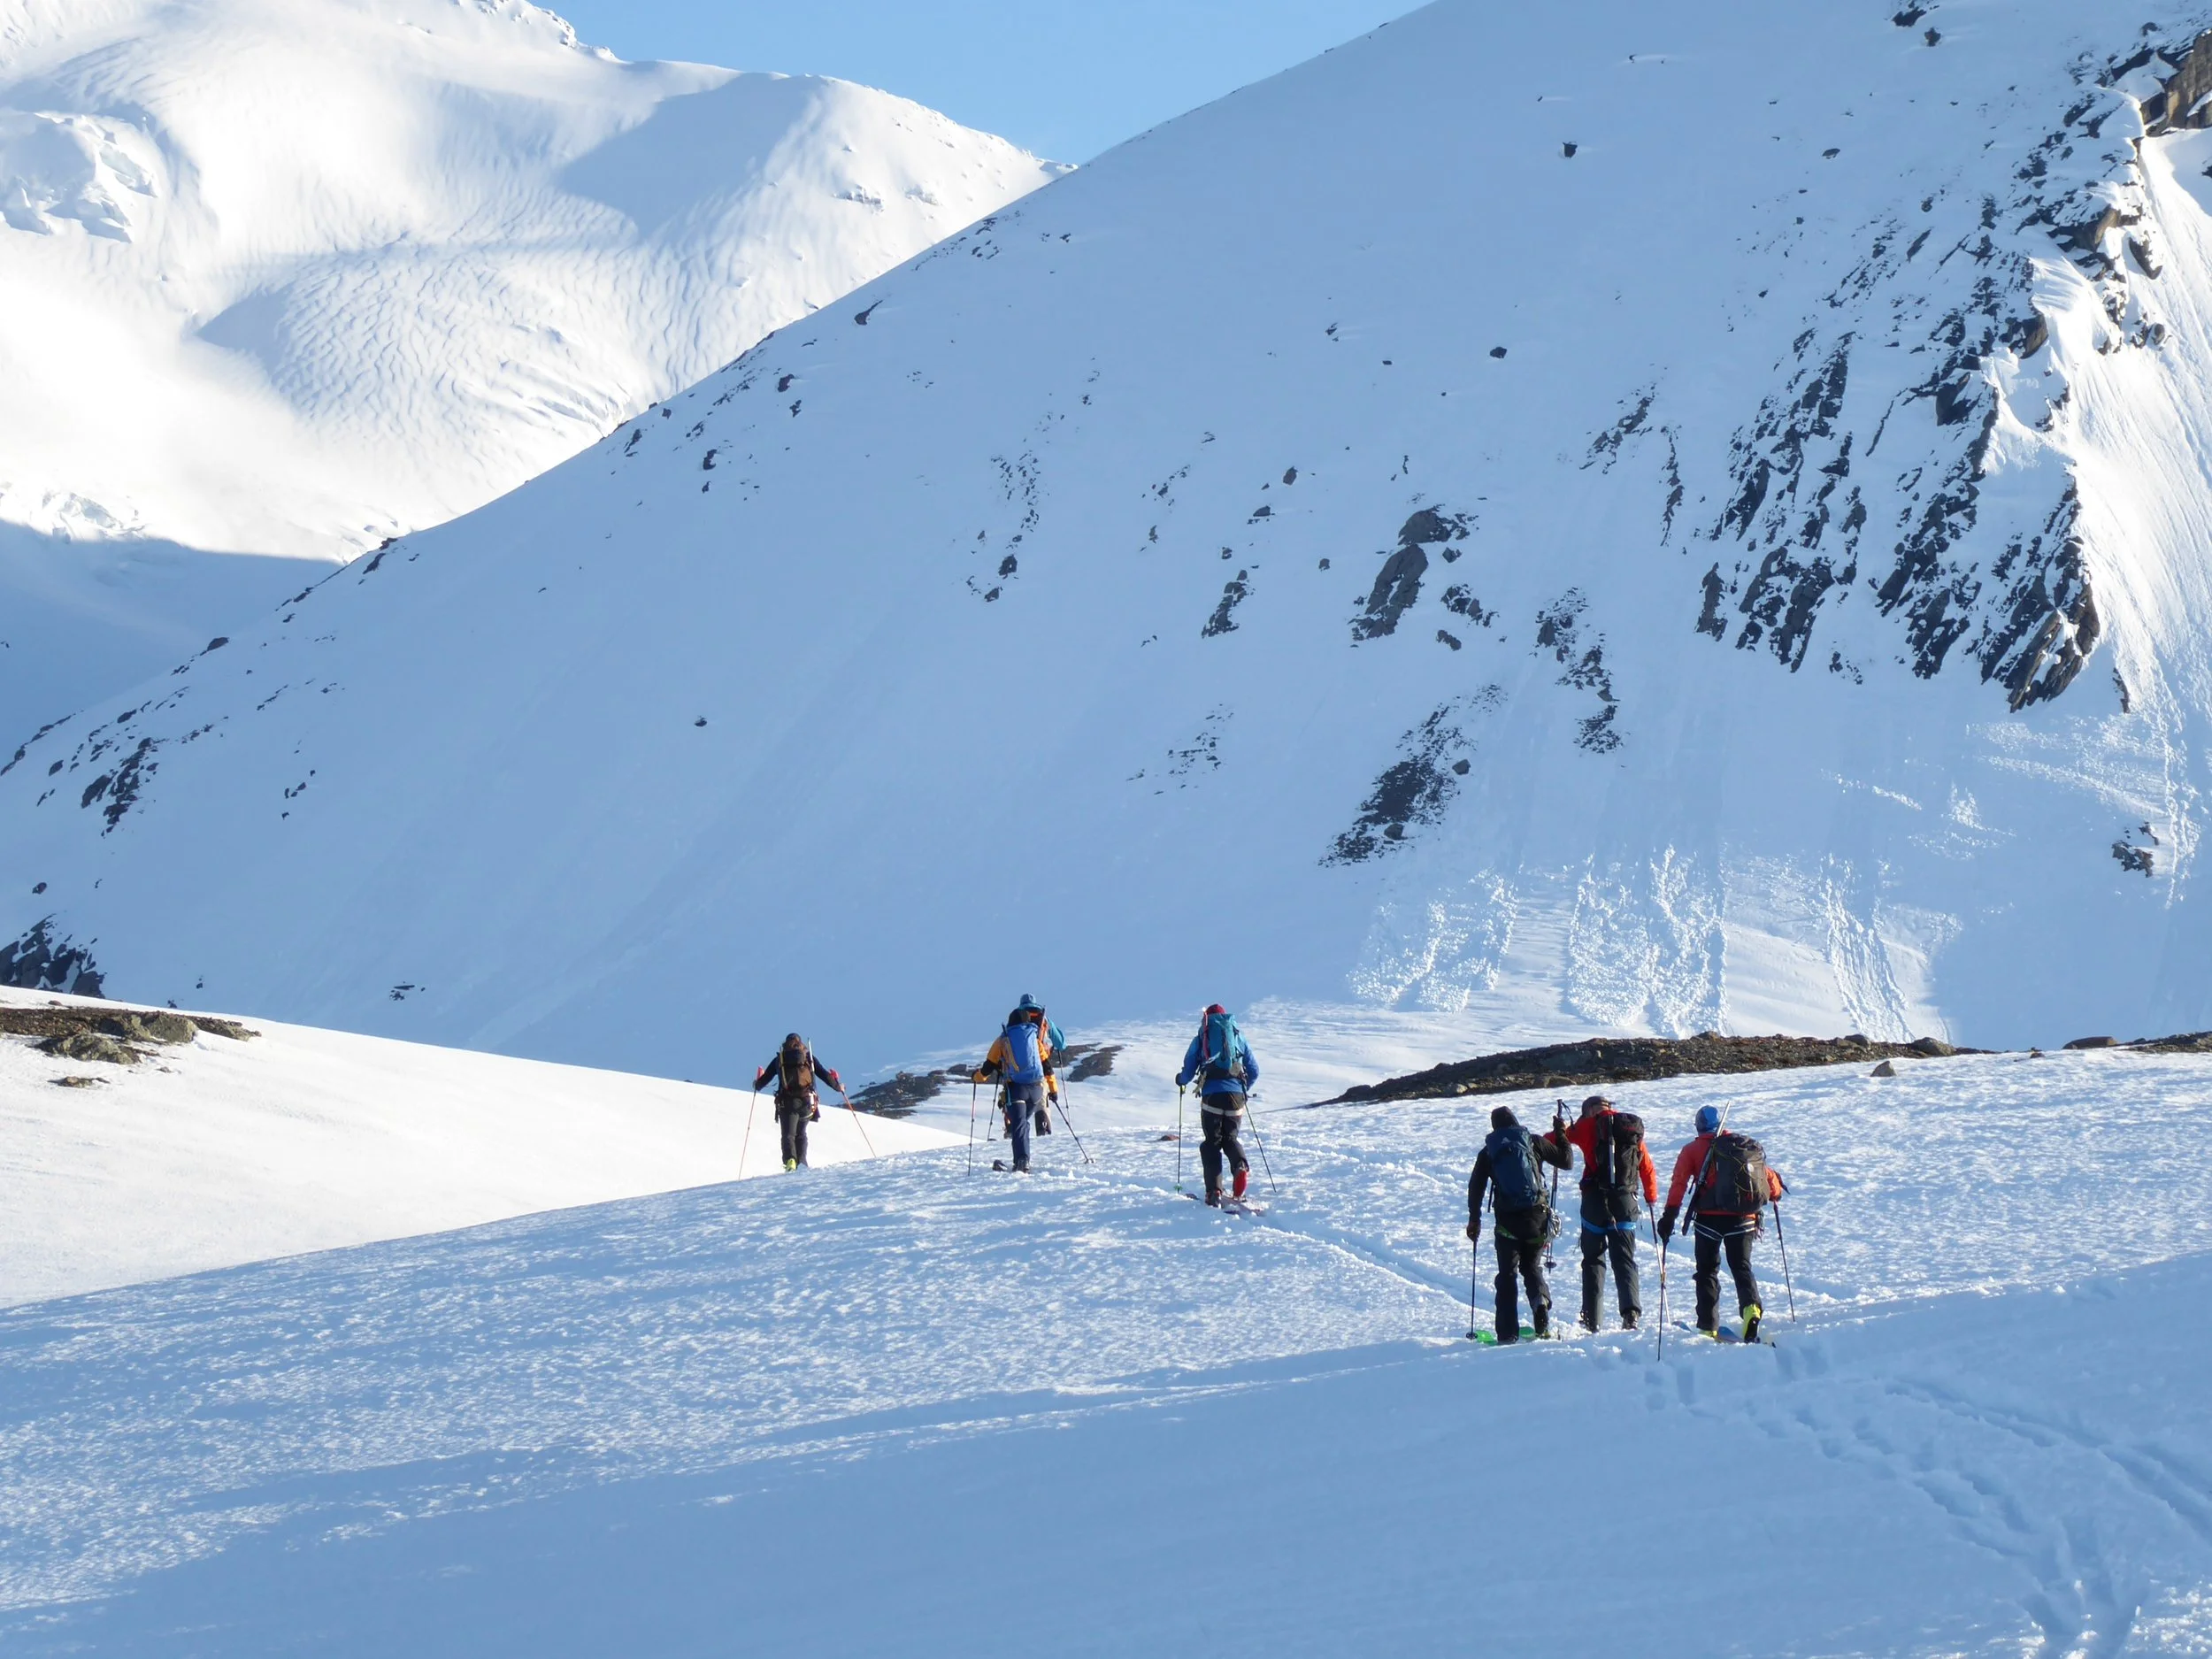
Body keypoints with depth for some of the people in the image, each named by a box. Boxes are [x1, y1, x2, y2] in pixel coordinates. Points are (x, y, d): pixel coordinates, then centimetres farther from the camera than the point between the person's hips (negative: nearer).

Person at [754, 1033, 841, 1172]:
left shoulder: (779, 1059, 9)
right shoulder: (809, 1058, 10)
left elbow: (765, 1078, 12)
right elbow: (824, 1074, 9)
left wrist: (757, 1086, 34)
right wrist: (837, 1087, 25)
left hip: (786, 1103, -2)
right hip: (806, 1102, 2)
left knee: (788, 1134, -2)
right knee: (801, 1134, 19)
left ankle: (790, 1160, -28)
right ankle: (801, 1162, 3)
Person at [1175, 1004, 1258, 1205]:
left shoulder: (1202, 1037, 12)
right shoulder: (1238, 1036, 17)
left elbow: (1189, 1070, 11)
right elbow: (1254, 1071, 19)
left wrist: (1180, 1080, 35)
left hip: (1212, 1094, -2)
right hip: (1236, 1093, 2)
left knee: (1212, 1141, 7)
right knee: (1230, 1138, 17)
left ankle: (1214, 1191, -7)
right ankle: (1240, 1167, -17)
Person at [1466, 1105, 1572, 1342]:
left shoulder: (1488, 1153, 6)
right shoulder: (1534, 1143, 4)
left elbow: (1475, 1187, 6)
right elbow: (1566, 1161, 9)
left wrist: (1474, 1220, 14)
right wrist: (1561, 1136, 26)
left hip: (1507, 1220, -1)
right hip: (1536, 1216, 1)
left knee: (1507, 1274, 7)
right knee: (1533, 1268, 17)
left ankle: (1508, 1334, -1)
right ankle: (1541, 1306, -13)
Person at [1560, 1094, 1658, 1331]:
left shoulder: (1589, 1126, 0)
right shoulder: (1634, 1129, 12)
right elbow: (1647, 1169, 14)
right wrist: (1651, 1197, 27)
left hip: (1595, 1200, -2)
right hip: (1625, 1202, 2)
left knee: (1593, 1259, 9)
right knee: (1624, 1259, 3)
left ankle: (1591, 1319, 7)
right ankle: (1631, 1310, -20)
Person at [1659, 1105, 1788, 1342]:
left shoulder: (1693, 1150, 4)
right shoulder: (1745, 1144, 13)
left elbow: (1679, 1183, -7)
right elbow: (1769, 1177, 14)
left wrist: (1669, 1215, -11)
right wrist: (1775, 1193, 36)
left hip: (1709, 1219, -2)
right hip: (1743, 1220, 2)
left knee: (1707, 1271, 11)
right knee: (1742, 1267, 9)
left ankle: (1709, 1326, 6)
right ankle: (1751, 1307, -19)